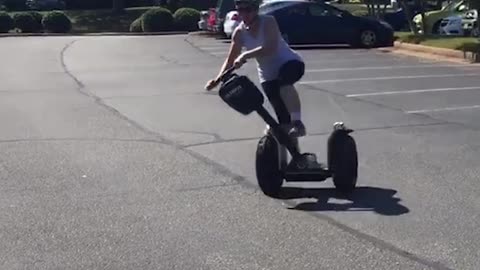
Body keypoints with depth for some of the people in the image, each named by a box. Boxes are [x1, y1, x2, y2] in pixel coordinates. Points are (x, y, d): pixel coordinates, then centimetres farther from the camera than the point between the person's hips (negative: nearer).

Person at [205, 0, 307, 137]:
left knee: (284, 83, -40)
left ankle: (297, 122, -29)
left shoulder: (268, 22, -18)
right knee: (281, 114, -1)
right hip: (268, 75, 4)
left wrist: (245, 55, -40)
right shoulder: (239, 32, -5)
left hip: (290, 63, -4)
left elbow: (270, 48, -34)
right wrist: (217, 79, -14)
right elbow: (230, 60, 0)